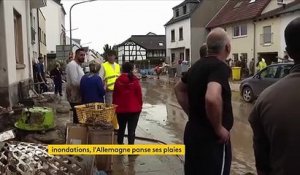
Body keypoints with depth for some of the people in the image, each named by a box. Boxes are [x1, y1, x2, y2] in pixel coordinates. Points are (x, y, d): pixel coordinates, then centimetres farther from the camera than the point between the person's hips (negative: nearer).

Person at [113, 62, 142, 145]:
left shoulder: (118, 80, -2)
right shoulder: (135, 80, -8)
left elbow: (115, 95, 3)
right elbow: (139, 94, -4)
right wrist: (140, 106, 9)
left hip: (121, 109, 3)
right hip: (134, 109, -2)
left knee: (121, 128, 20)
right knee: (131, 130, 0)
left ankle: (120, 143, 32)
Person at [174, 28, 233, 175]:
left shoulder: (197, 65, 7)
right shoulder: (220, 67, -19)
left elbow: (179, 89, 21)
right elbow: (212, 98, -37)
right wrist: (219, 128, -23)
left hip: (193, 133, 8)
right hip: (211, 138, -8)